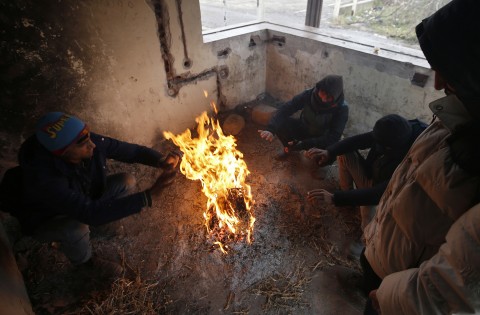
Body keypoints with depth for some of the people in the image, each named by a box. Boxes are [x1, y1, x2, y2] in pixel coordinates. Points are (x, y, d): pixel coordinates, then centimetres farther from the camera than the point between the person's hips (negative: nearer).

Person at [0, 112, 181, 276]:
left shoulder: (93, 142, -28)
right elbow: (92, 213, -47)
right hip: (46, 221, -4)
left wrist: (160, 160, -37)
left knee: (126, 182, -11)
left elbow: (131, 150, -16)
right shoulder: (44, 179, -42)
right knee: (77, 228, -35)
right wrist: (151, 194, -54)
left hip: (84, 199, 5)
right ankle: (83, 262, 1)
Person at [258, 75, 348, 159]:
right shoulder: (309, 94, -23)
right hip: (303, 129, 2)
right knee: (280, 123, -22)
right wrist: (271, 129, -46)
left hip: (323, 140, -2)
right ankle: (289, 147, 9)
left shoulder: (342, 108, -27)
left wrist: (305, 144, -37)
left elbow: (333, 137, -31)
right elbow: (285, 109, -30)